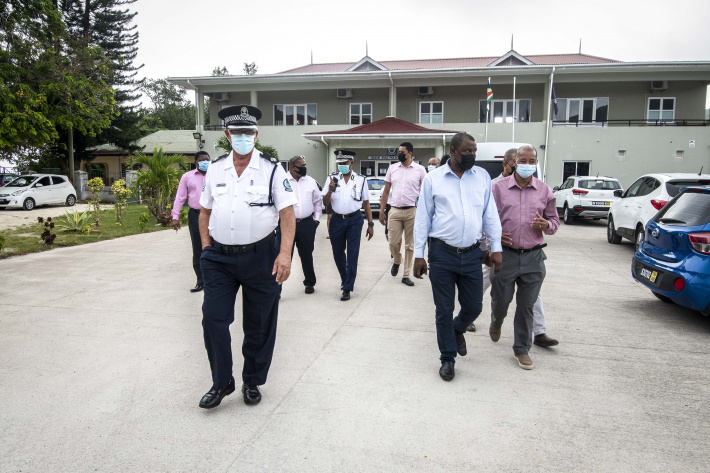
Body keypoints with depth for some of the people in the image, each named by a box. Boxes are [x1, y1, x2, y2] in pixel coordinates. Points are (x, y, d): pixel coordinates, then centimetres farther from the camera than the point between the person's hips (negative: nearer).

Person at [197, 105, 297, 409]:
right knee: (213, 320, 2)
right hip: (219, 258, 3)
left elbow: (287, 213, -11)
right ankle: (221, 383, 22)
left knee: (259, 325, 8)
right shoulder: (215, 170, 8)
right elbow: (205, 211, 16)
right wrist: (206, 247, 4)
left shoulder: (271, 169, -4)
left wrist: (285, 253, -22)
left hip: (260, 256, -3)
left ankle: (252, 382, 29)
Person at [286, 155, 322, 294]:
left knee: (307, 255, 14)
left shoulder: (311, 181, 9)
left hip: (307, 224, 3)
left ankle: (309, 282, 30)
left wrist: (317, 219, 11)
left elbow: (318, 201, 17)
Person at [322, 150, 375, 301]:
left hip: (354, 220, -2)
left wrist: (370, 224, 4)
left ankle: (347, 288, 1)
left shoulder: (360, 180, 3)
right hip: (337, 220, 2)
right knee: (338, 253, 13)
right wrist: (330, 190, -19)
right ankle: (345, 278, 38)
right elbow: (325, 202, 1)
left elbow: (366, 203, 7)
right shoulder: (332, 179, 5)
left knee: (352, 254, -5)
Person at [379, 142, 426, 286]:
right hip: (394, 210, 2)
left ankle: (406, 275, 16)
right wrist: (381, 211, 7)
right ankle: (397, 262, 32)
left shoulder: (420, 170, 1)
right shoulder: (392, 168, 9)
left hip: (412, 211, -2)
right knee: (393, 242, 0)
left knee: (410, 245, 5)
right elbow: (386, 191, 12)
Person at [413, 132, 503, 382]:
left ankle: (457, 330, 44)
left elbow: (490, 214, 9)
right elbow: (423, 217, 0)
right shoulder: (433, 178, -1)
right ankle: (447, 359, 26)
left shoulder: (482, 176, 7)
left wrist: (496, 247, 4)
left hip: (472, 254, 2)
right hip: (442, 254, -2)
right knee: (444, 310, 7)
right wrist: (419, 254, -2)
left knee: (474, 307, 10)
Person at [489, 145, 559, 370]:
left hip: (533, 257, 1)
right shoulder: (499, 187, 2)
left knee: (526, 305, 6)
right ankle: (496, 322, 45)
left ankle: (522, 349, 21)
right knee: (501, 299, 9)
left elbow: (554, 220, 13)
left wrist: (546, 225, -10)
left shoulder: (544, 190, 7)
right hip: (505, 254, -1)